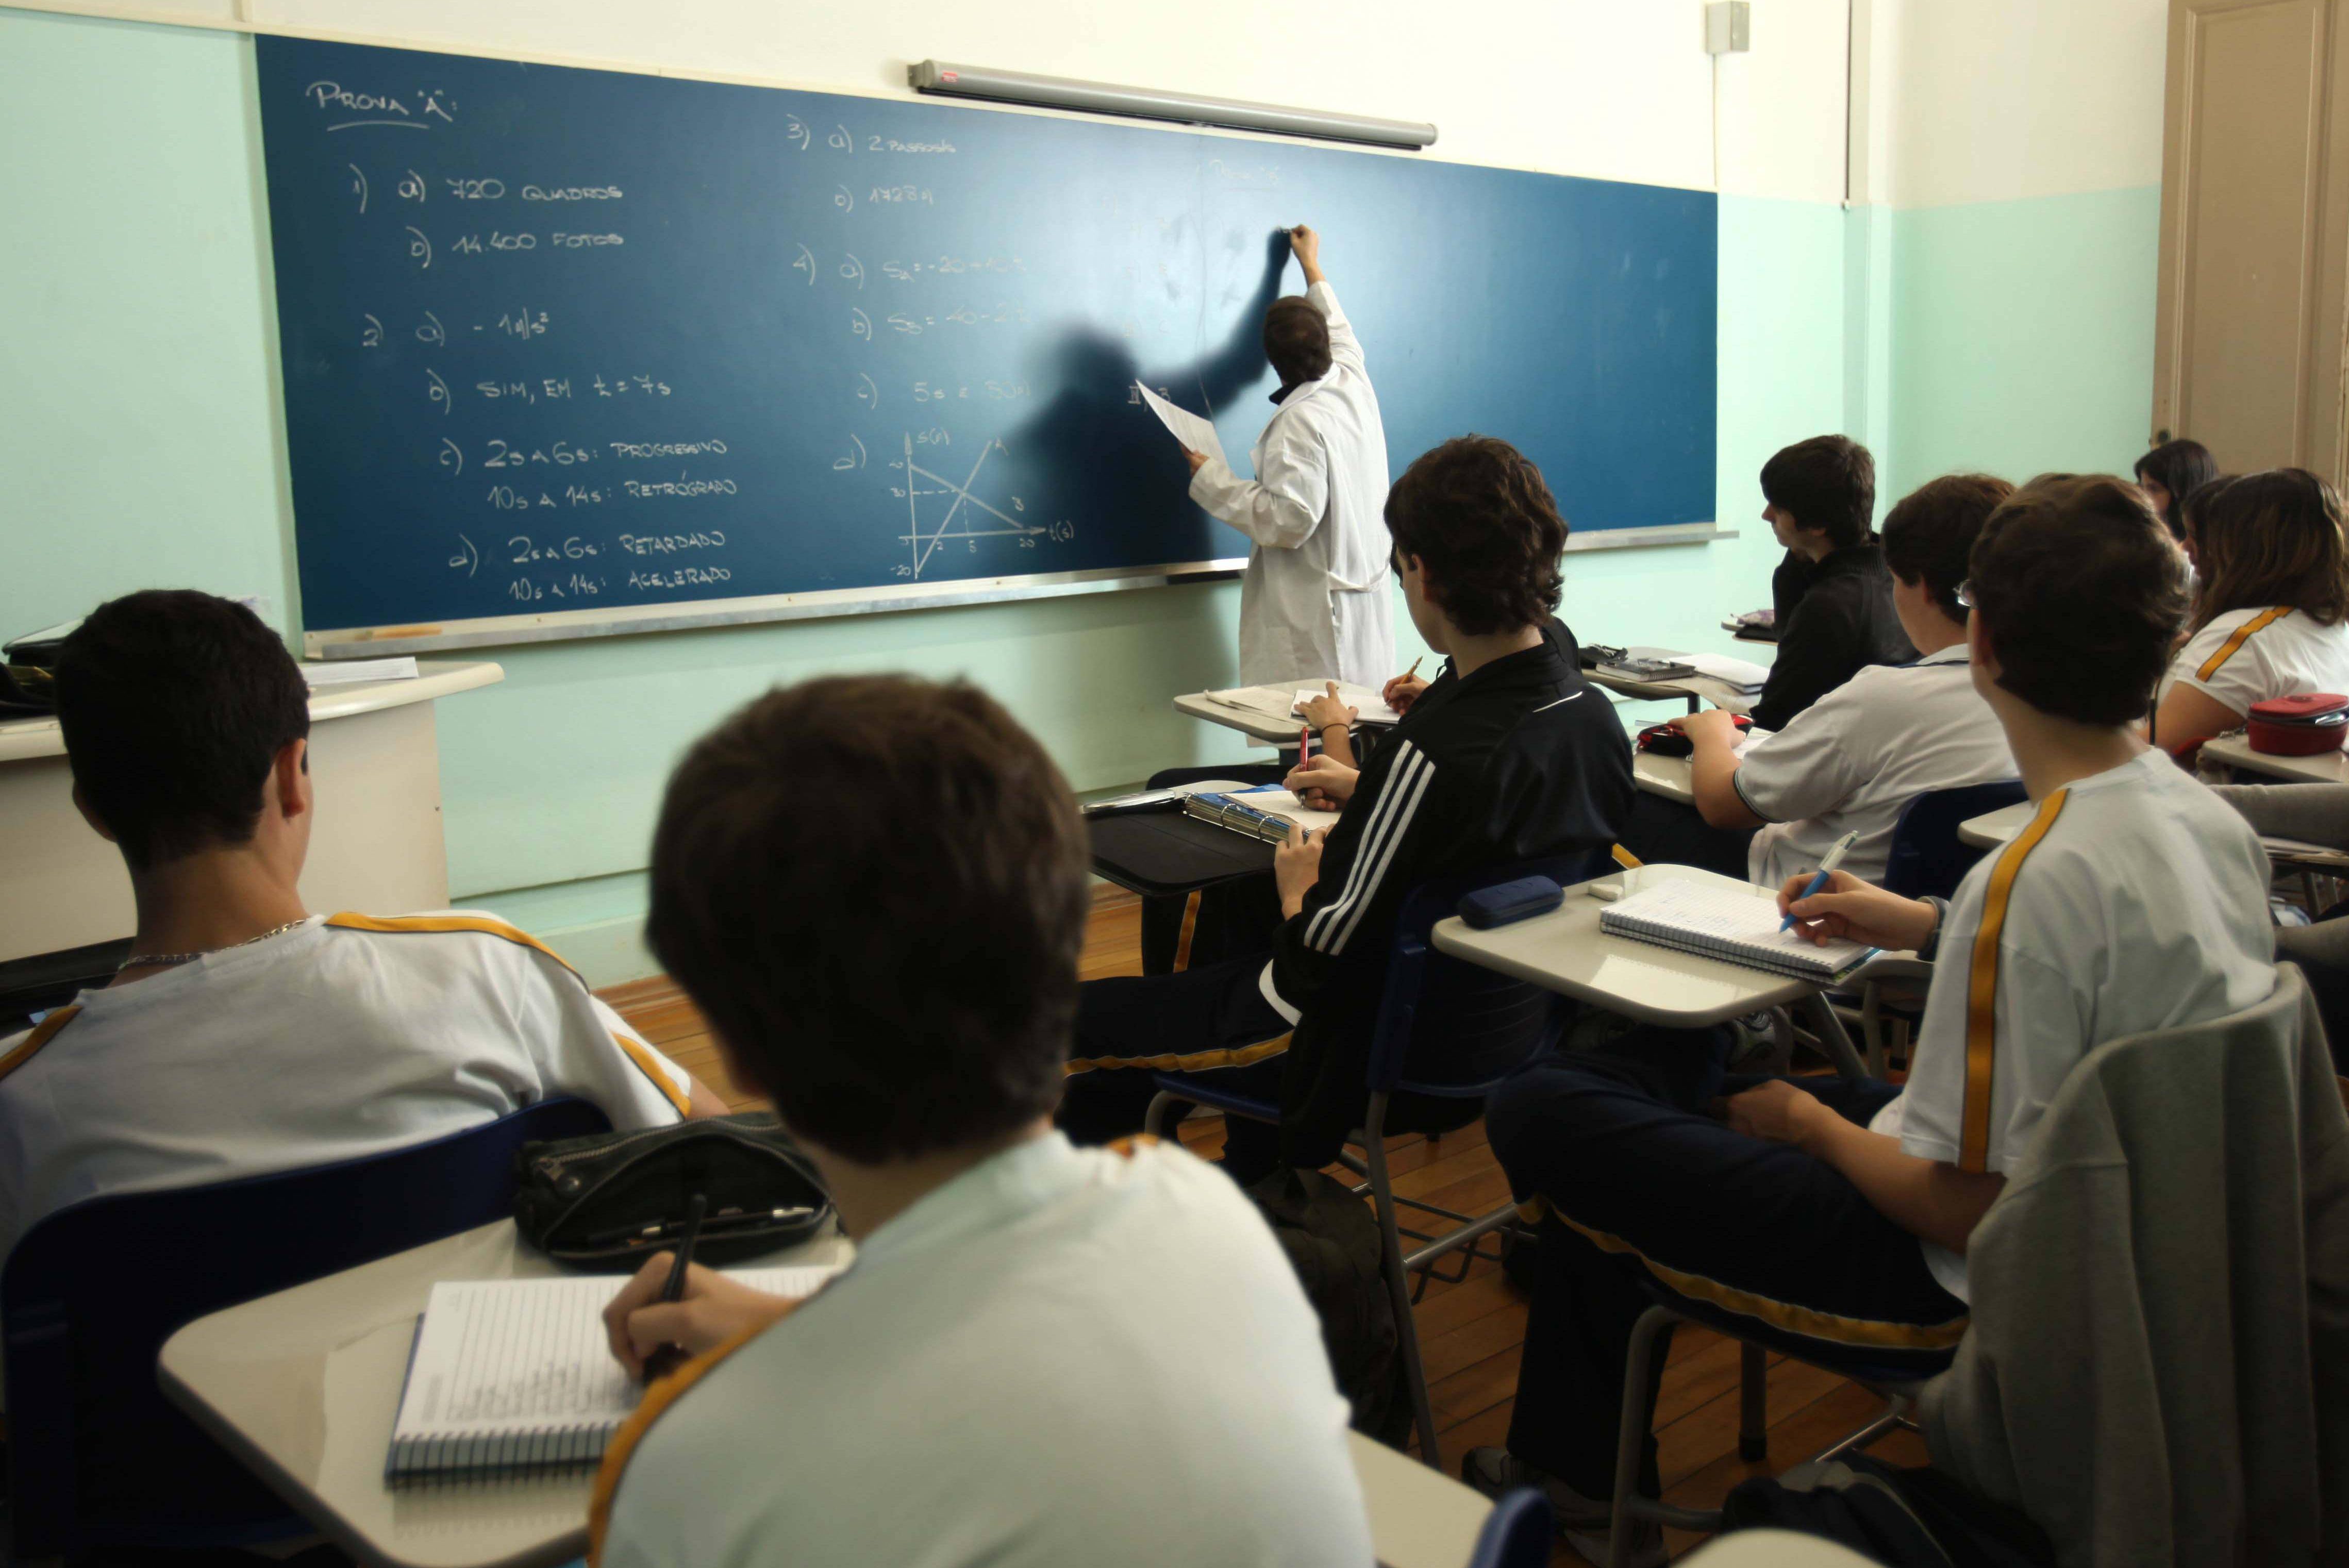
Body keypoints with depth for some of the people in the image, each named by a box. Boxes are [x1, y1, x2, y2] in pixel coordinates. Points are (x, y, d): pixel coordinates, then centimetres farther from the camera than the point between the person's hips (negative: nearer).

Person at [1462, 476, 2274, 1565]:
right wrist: (1925, 926, 14)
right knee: (1668, 1062, 21)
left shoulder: (2037, 881, -33)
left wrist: (1812, 1124, -10)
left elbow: (1974, 1208, -27)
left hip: (1955, 1277, -9)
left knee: (1538, 1109, 0)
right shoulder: (2207, 816, -5)